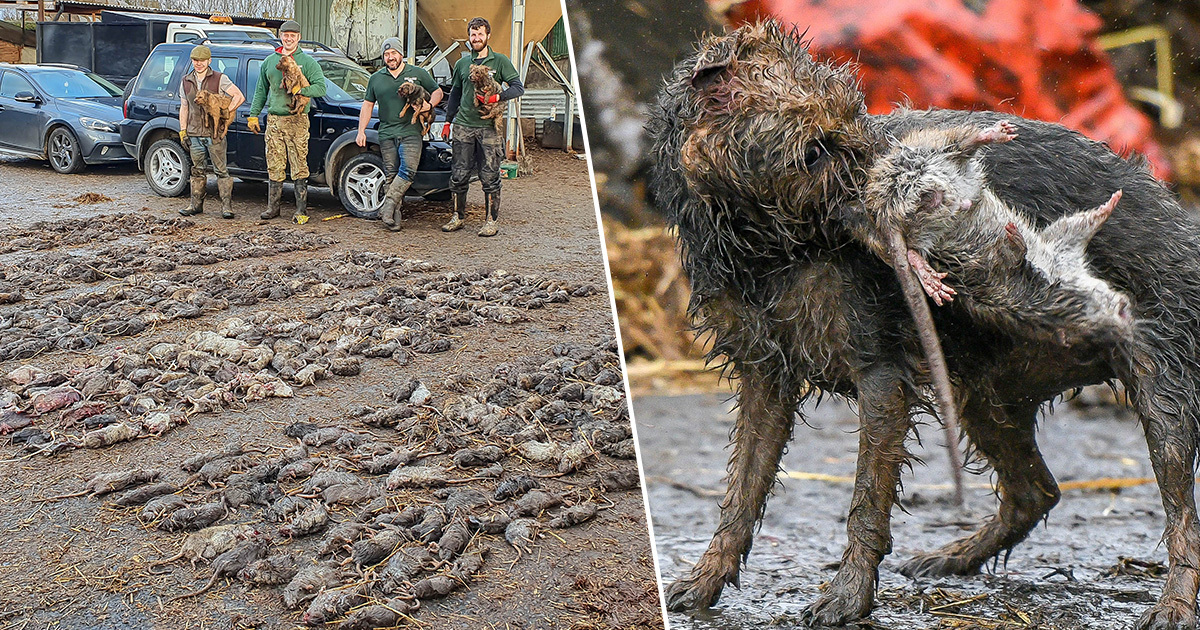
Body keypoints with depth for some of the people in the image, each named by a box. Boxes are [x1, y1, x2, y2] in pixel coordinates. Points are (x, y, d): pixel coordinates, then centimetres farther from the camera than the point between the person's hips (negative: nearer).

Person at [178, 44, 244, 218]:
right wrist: (183, 131, 10)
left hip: (215, 133, -4)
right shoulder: (186, 82, 13)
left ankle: (226, 206, -1)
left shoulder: (219, 79, -2)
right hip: (194, 134, 4)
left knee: (221, 170, -3)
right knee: (197, 170, 11)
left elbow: (239, 96, -6)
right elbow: (184, 108, 17)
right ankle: (196, 204, 18)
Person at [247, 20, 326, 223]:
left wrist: (299, 90, -21)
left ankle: (301, 210, -2)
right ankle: (272, 207, 13)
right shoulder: (270, 61, 15)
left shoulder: (307, 62, 2)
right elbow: (261, 91, 22)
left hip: (297, 120, -4)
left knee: (299, 166, -5)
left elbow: (321, 87, -8)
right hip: (274, 119, 4)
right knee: (274, 166, 6)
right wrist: (253, 115, 17)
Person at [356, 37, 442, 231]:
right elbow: (367, 105, 19)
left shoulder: (418, 74, 8)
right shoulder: (376, 79, 14)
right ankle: (394, 215, 3)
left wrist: (429, 105, -6)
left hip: (411, 132, -2)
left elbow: (437, 92, 15)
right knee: (390, 174, 0)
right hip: (386, 134, 2)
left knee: (408, 170, -19)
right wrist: (361, 131, 12)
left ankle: (388, 205, -15)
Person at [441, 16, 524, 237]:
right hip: (464, 126, 3)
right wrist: (448, 120, 21)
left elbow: (518, 87, -2)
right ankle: (457, 217, 14)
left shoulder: (499, 61, 2)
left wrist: (496, 98, -17)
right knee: (459, 175, 3)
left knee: (489, 177, -2)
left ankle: (491, 221, 4)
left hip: (489, 127, -3)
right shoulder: (462, 64, 13)